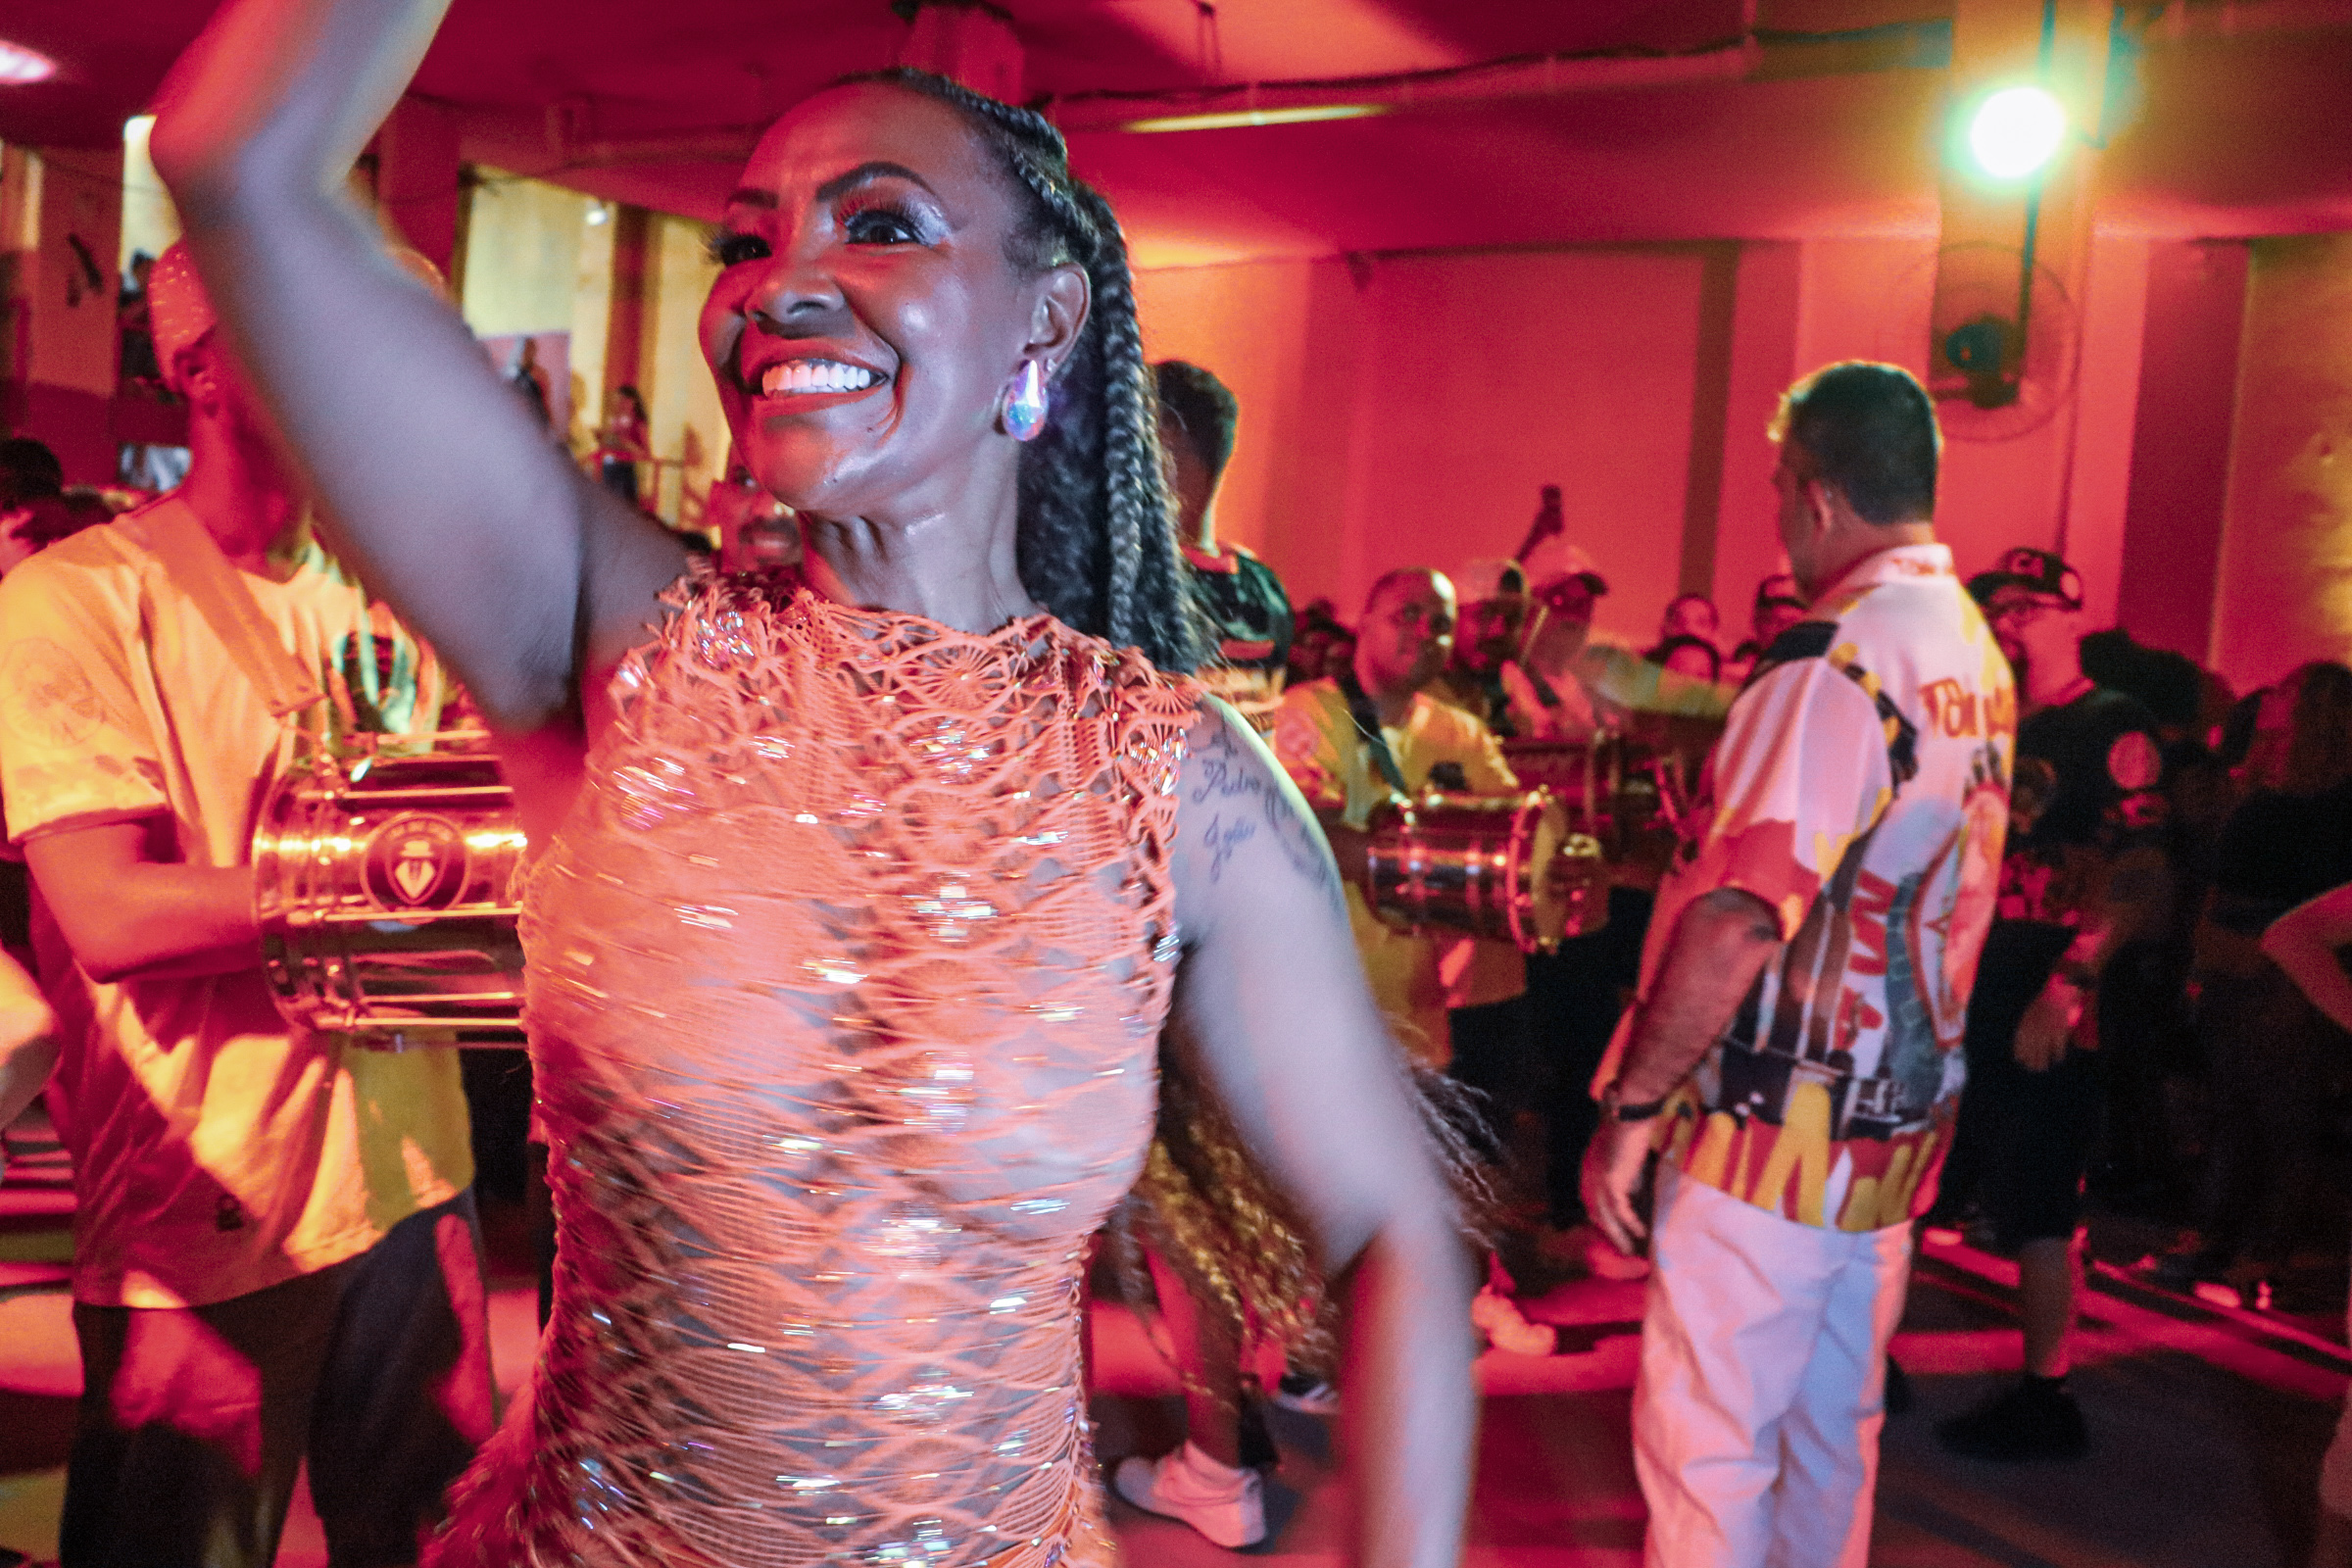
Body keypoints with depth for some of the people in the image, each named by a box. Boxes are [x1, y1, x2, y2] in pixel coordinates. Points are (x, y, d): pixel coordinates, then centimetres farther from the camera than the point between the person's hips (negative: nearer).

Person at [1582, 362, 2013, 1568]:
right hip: (1899, 1122, 9)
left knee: (1704, 1439, 3)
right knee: (1832, 1426, 19)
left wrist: (1631, 1108, -19)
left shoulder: (1837, 654, -19)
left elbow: (1736, 923, -26)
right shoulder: (1976, 650, 8)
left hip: (1775, 1124, -9)